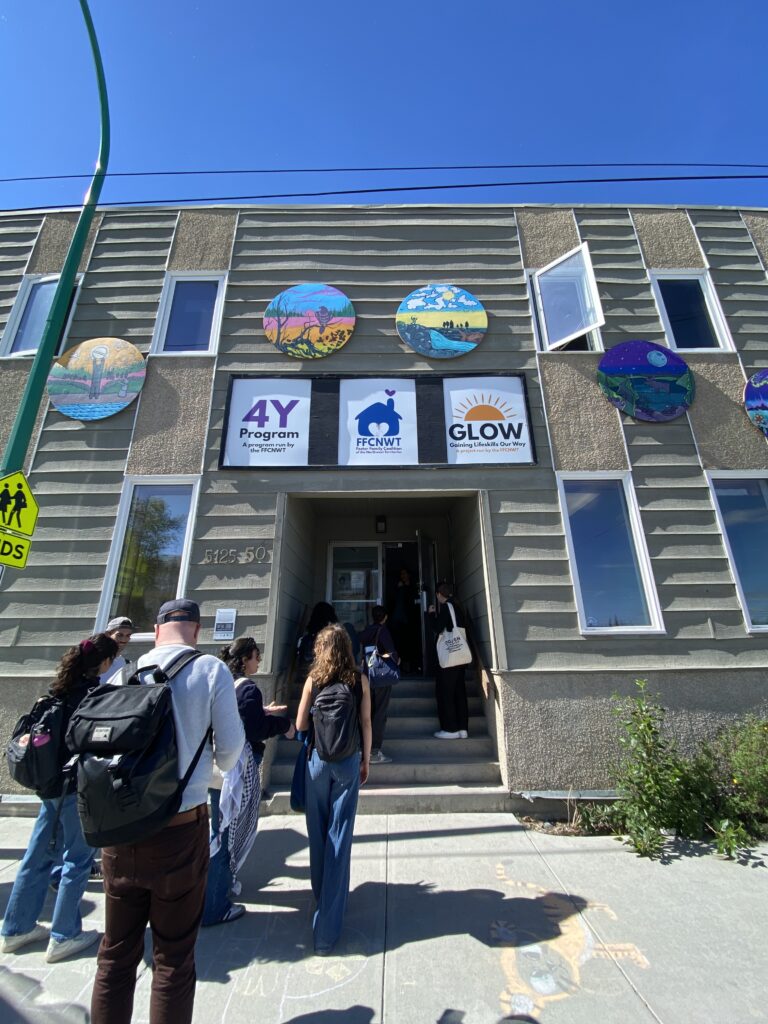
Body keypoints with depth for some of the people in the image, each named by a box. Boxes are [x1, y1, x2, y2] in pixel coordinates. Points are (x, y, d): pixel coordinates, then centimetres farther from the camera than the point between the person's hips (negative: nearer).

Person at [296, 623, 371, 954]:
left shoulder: (313, 680, -7)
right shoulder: (360, 681, -6)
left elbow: (300, 725, -3)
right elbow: (366, 724, -3)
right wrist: (366, 760, 9)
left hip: (318, 759, 1)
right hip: (348, 761, 0)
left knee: (318, 833, 20)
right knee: (339, 837, 6)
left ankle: (321, 897, 40)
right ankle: (327, 929, 10)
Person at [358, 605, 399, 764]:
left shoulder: (365, 632, 6)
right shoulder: (383, 630, -10)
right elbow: (391, 652, -19)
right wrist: (396, 659, -3)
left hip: (367, 675, 6)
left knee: (368, 712, 16)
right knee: (380, 713, 1)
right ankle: (374, 751, 2)